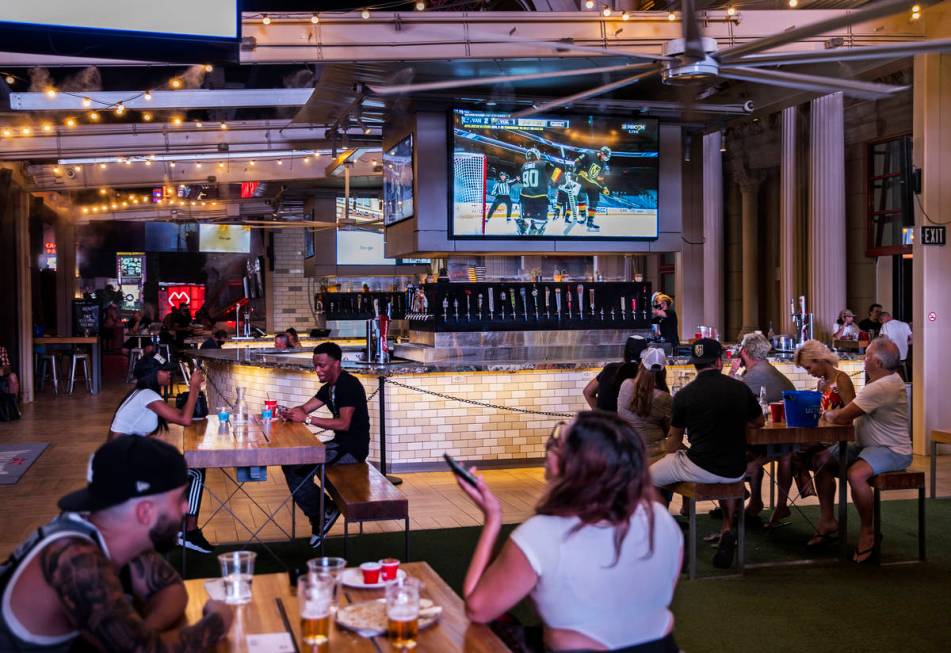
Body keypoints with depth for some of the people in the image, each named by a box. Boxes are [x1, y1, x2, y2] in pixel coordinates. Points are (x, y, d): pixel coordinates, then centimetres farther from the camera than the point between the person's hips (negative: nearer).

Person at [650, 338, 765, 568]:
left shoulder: (684, 395, -6)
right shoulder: (741, 388, 0)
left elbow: (674, 441, 8)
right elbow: (759, 422, 18)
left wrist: (672, 458, 28)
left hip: (700, 469, -3)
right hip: (736, 470, 4)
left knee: (650, 477, 16)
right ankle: (727, 529, 20)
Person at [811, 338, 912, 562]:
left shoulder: (883, 387, -24)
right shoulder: (886, 380, 12)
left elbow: (842, 417, -22)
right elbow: (849, 413, 16)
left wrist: (828, 414, -1)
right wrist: (833, 413, -1)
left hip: (892, 451, -11)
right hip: (867, 445, 11)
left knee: (855, 474, -36)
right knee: (823, 459, 4)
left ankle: (867, 531, -14)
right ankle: (827, 522, 10)